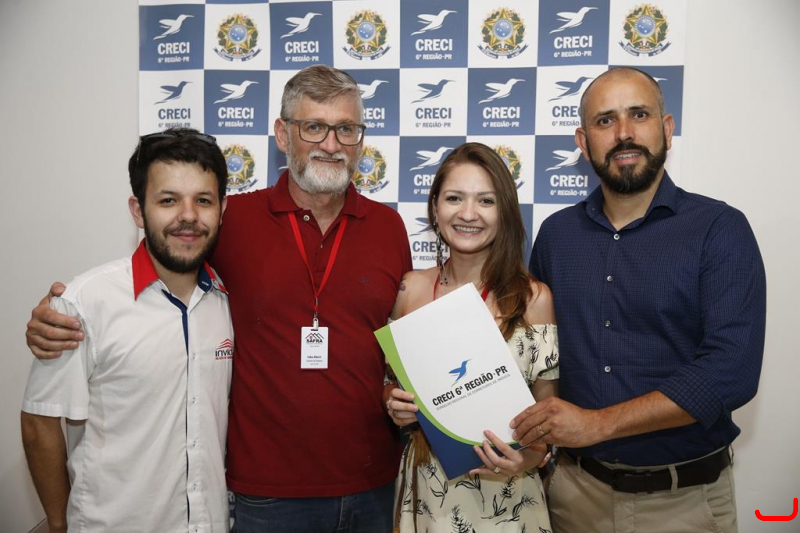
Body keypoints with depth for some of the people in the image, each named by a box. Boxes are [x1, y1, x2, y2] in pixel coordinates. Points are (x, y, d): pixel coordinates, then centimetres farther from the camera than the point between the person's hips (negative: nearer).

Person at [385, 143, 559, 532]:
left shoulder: (533, 298, -11)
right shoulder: (411, 289, -4)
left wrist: (531, 456, -20)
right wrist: (394, 403, -11)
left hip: (503, 496, -2)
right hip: (425, 492, 3)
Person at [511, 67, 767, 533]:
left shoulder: (720, 229, -10)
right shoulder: (556, 233, 2)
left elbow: (731, 371, -18)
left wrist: (599, 423, -22)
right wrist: (531, 438, -8)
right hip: (574, 486, 3)